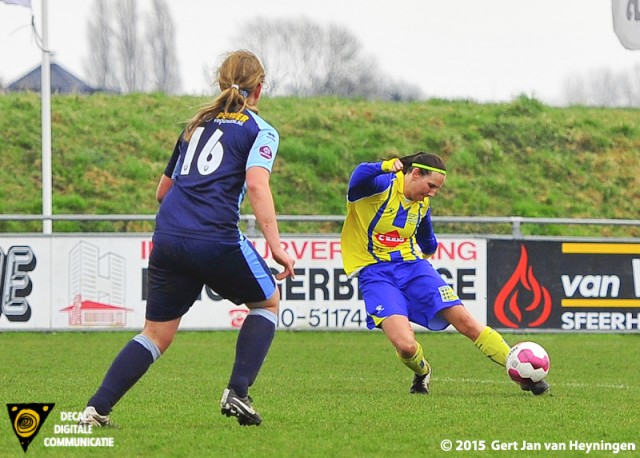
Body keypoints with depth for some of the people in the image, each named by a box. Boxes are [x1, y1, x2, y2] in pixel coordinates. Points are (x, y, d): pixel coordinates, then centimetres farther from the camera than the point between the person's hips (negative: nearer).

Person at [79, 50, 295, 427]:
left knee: (157, 333, 14)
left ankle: (97, 408, 2)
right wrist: (276, 245, -15)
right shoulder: (260, 131, 7)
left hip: (167, 237, 5)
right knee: (267, 301, 19)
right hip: (216, 238, -5)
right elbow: (256, 183, -11)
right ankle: (237, 393, 6)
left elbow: (163, 191, 28)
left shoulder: (197, 125, 24)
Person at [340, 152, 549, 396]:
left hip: (412, 266, 6)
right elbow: (359, 176, -39)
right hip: (375, 273, -6)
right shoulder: (381, 186, -14)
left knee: (465, 321, -6)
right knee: (405, 345, -24)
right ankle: (422, 373, 14)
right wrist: (387, 166, -55)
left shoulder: (422, 204, 10)